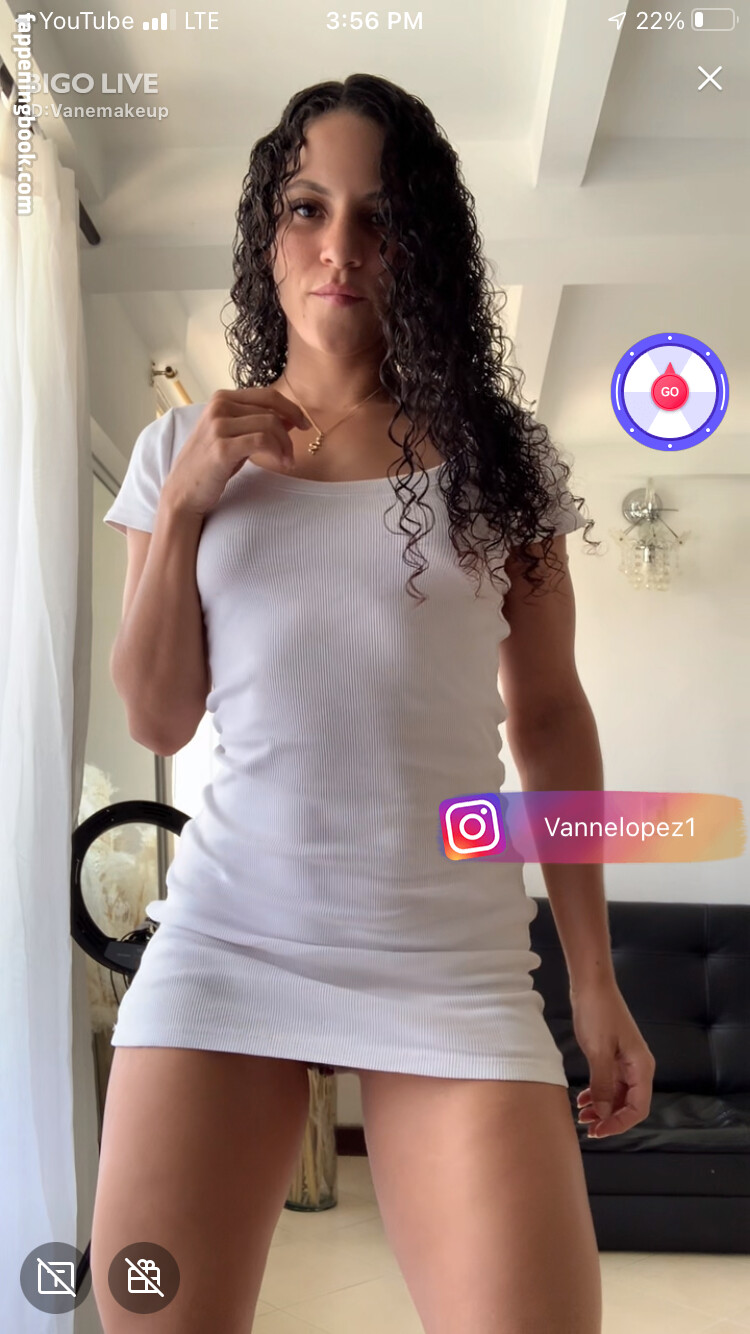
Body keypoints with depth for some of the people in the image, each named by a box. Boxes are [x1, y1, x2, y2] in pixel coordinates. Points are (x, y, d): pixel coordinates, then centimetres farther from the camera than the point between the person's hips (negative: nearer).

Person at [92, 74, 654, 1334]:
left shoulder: (498, 456, 4)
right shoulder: (183, 448, 7)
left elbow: (549, 715, 6)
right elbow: (159, 719, 6)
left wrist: (595, 975, 3)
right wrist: (183, 504, -6)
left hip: (453, 958, 0)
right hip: (224, 940, 1)